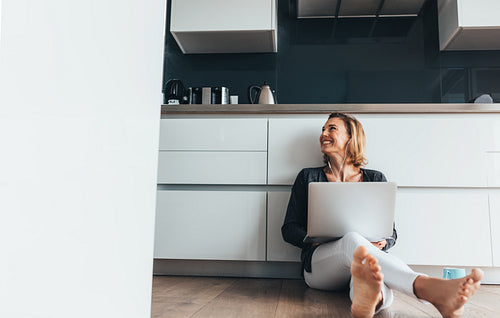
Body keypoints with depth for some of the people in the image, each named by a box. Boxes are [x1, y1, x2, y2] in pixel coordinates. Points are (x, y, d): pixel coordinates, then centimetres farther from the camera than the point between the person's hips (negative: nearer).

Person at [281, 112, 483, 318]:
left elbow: (391, 233, 16)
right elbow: (288, 229, 9)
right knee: (352, 240, -38)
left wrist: (381, 243, -8)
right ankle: (430, 289, -58)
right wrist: (313, 239, -12)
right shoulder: (308, 177, 13)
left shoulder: (375, 179, 16)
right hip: (318, 265, -1)